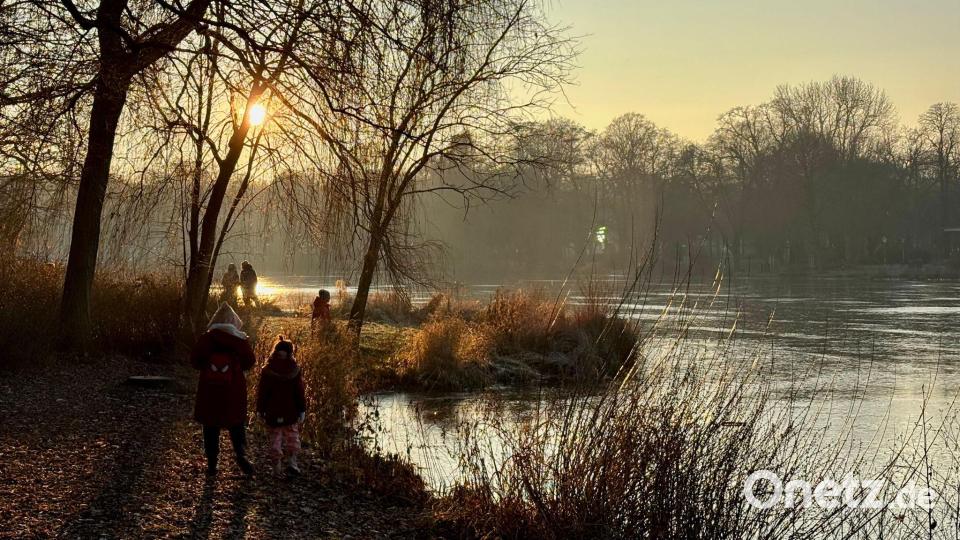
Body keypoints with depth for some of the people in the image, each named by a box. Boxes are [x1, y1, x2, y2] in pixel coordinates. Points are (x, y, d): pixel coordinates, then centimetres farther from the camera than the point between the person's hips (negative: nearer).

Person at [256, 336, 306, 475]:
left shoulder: (267, 370, -6)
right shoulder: (295, 370, -5)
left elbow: (262, 392, -4)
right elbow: (299, 392, -3)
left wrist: (260, 410, 4)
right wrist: (302, 409, 3)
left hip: (273, 411, 0)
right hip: (291, 411, 0)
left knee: (275, 437, 9)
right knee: (292, 435, 13)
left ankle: (277, 465, 10)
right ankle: (291, 461, -1)